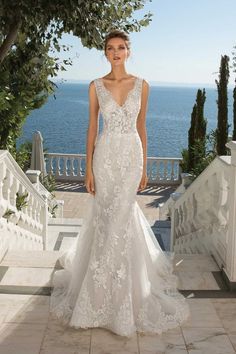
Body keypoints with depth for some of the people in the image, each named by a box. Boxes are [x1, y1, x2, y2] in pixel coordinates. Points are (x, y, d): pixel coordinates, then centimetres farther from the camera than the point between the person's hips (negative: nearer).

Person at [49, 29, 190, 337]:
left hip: (132, 154, 0)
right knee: (106, 217, 5)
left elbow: (141, 127, 6)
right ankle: (105, 288, 26)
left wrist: (144, 167, 4)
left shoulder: (141, 85, 2)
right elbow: (92, 128, 1)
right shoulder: (96, 86, 1)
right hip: (106, 154, 0)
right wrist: (88, 168, -4)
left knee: (121, 215, 3)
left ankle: (120, 285, 21)